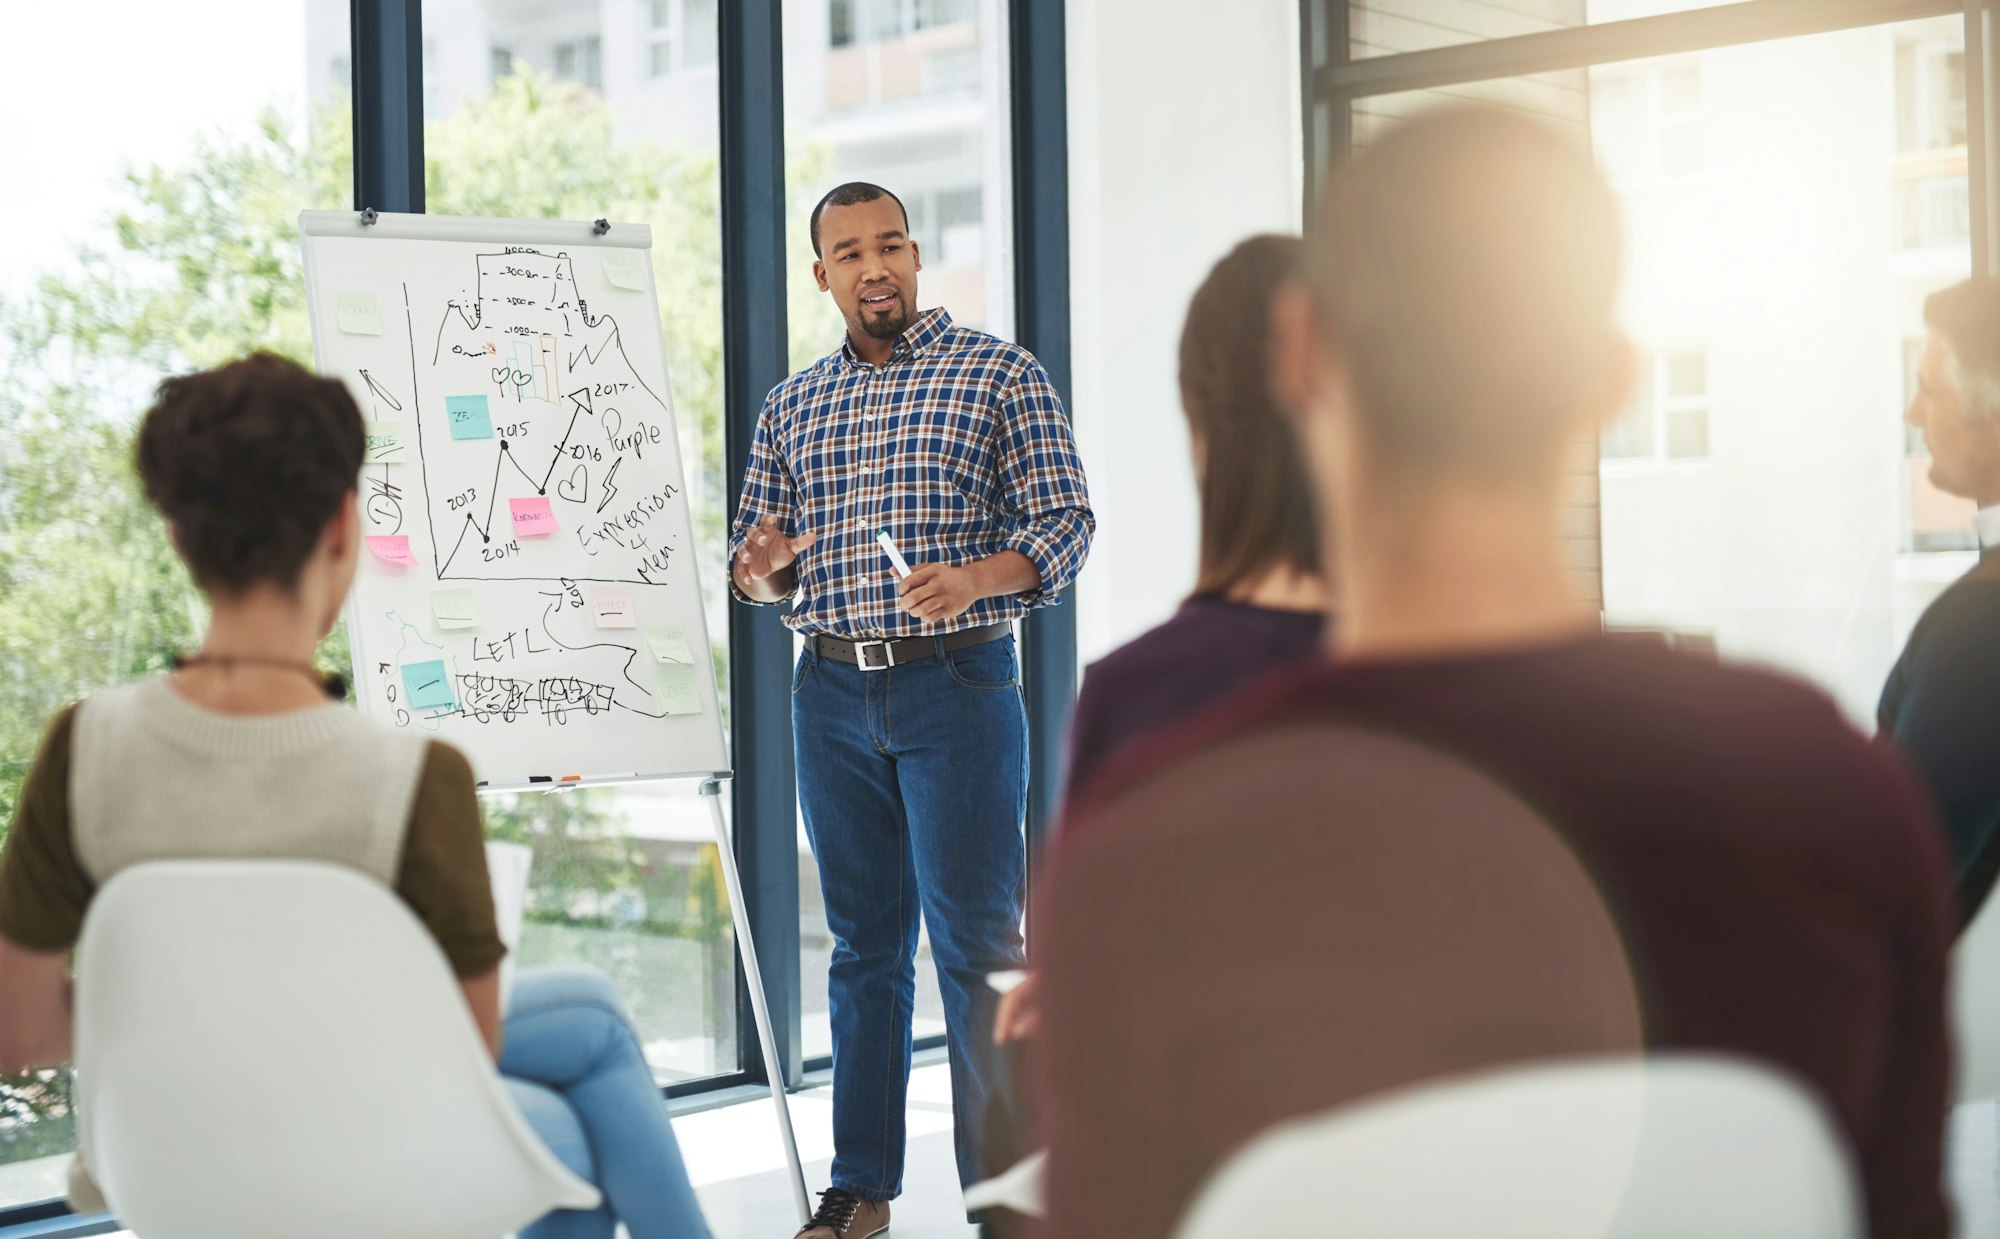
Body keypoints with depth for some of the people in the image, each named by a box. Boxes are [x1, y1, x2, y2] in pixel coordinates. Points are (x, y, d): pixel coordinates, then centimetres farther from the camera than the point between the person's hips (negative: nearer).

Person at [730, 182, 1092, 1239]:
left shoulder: (999, 375, 2)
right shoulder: (790, 407, 14)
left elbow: (1064, 523, -4)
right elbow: (752, 554, 18)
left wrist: (975, 577, -22)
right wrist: (762, 565, -7)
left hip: (958, 683, -4)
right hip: (833, 689, 4)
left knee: (977, 943, -5)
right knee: (864, 942, 9)